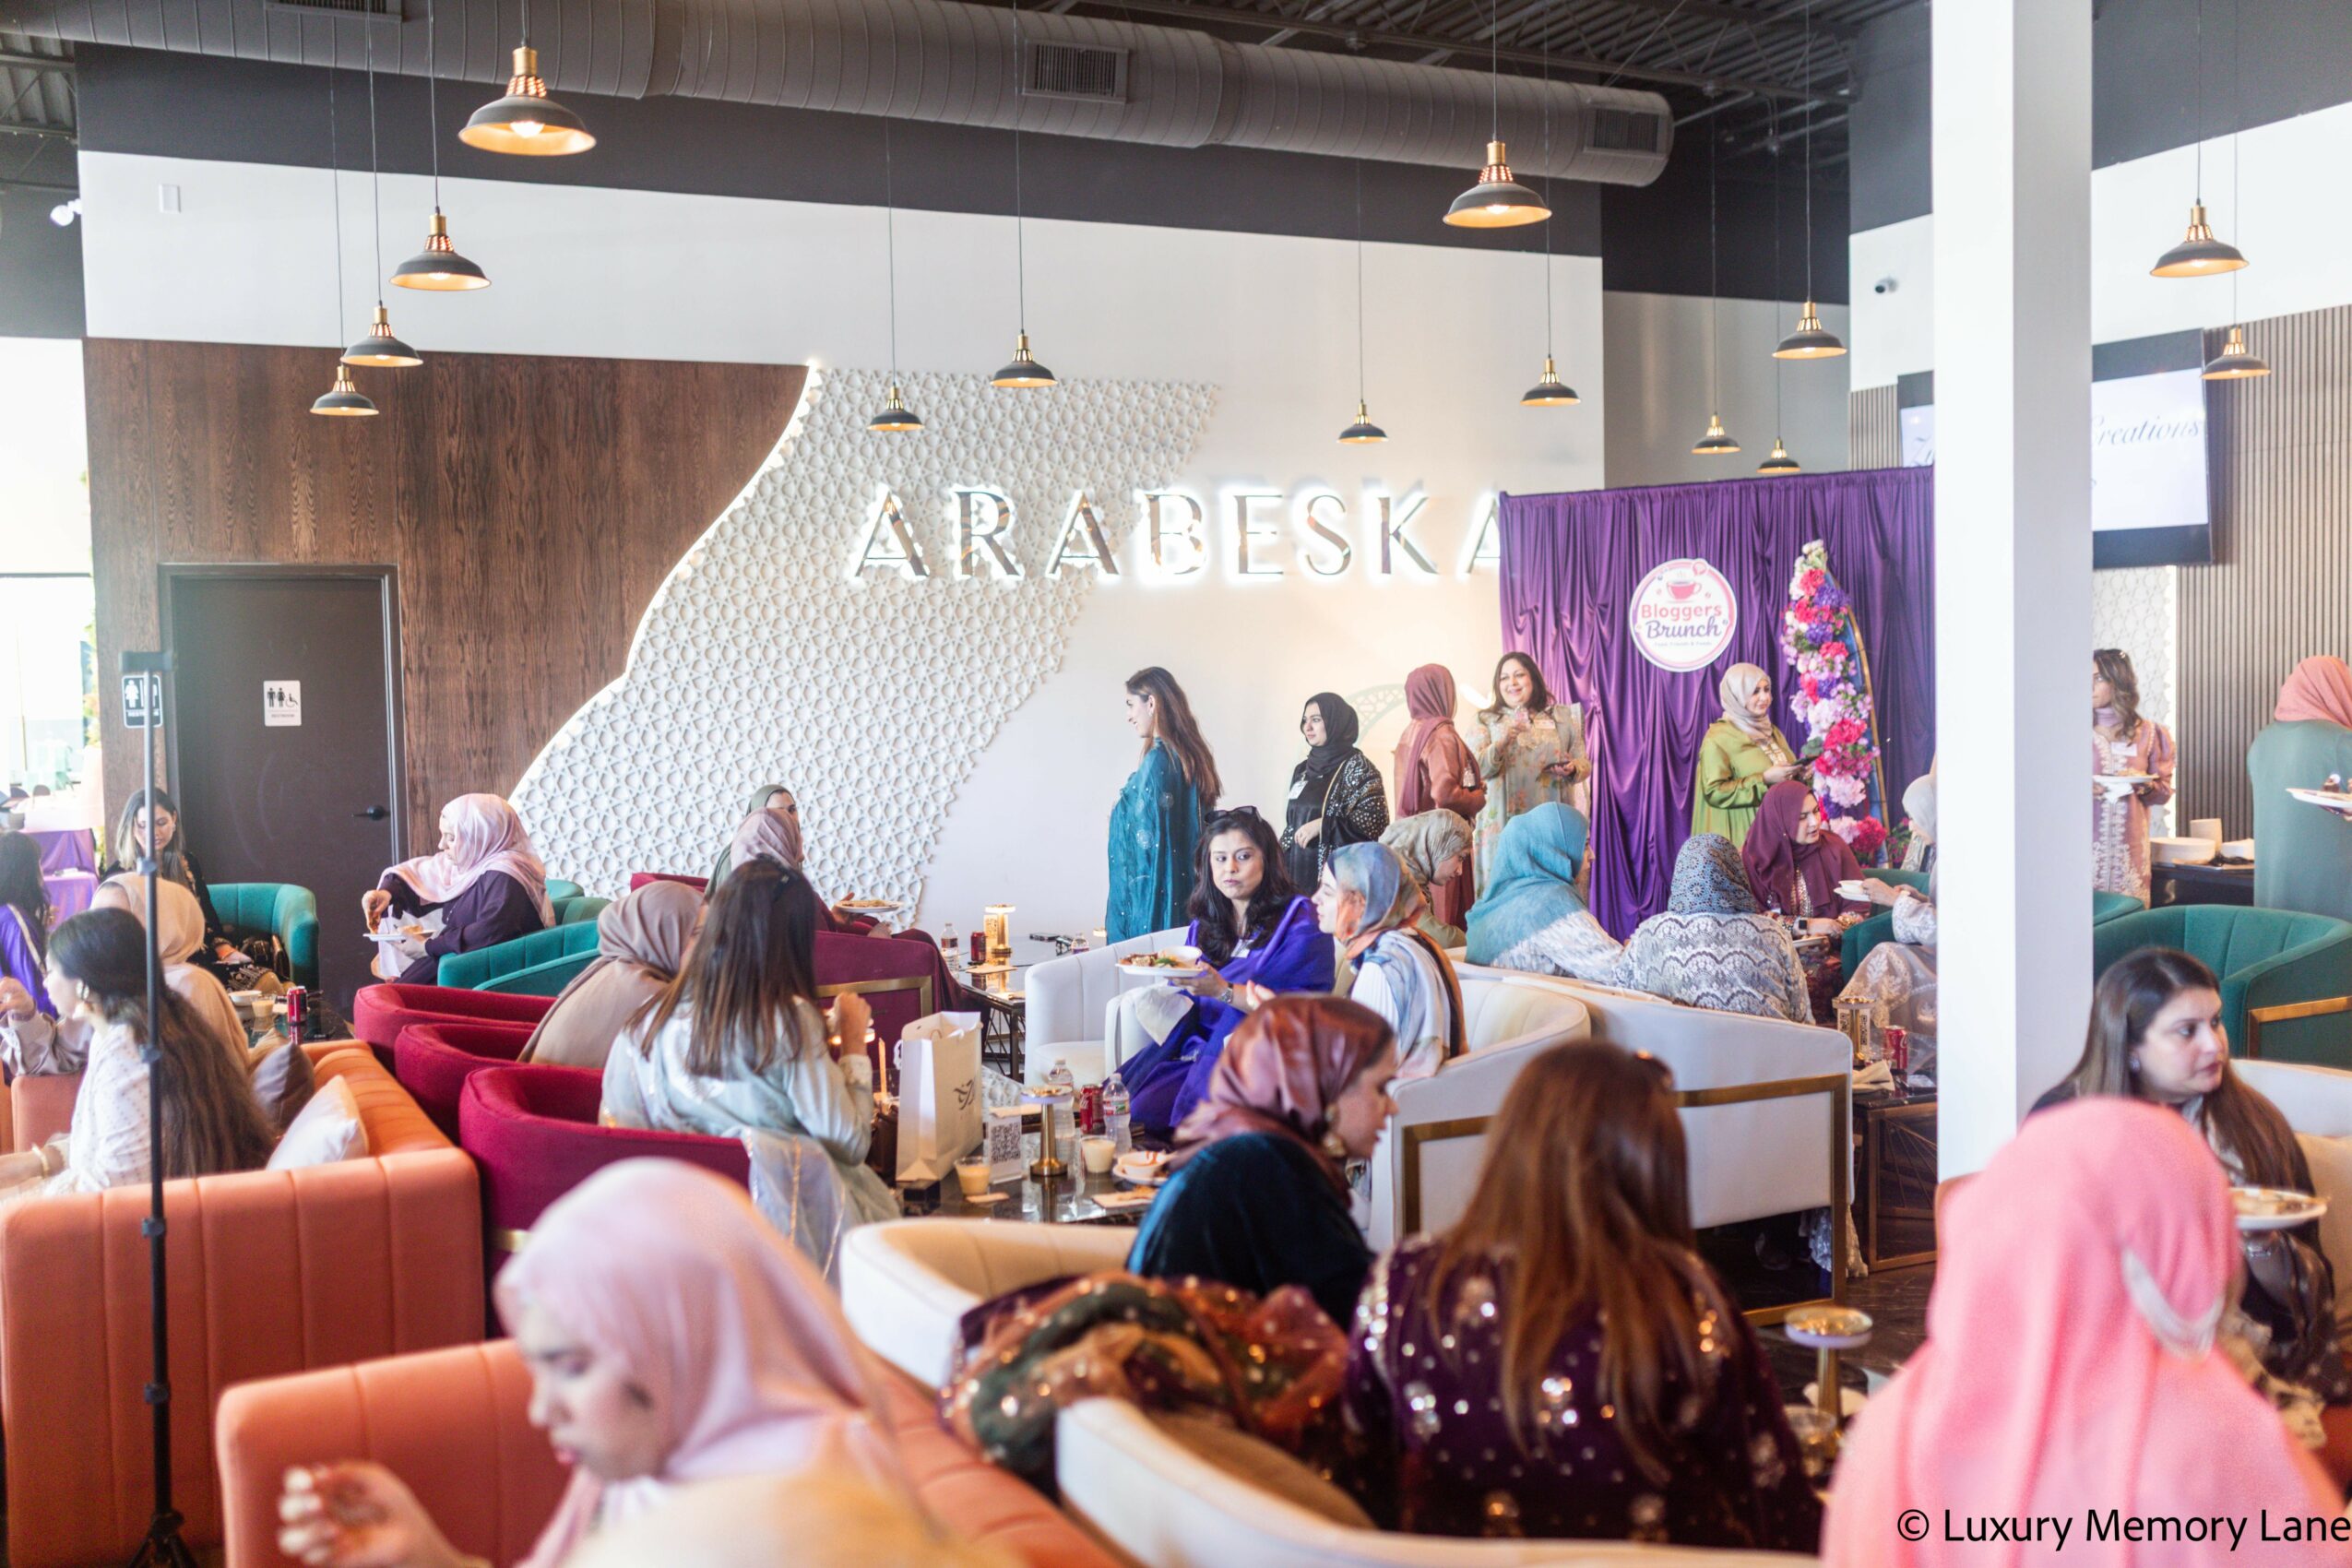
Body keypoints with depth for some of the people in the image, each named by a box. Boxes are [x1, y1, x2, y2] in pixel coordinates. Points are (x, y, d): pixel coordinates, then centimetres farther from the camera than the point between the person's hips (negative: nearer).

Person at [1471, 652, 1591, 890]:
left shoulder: (1563, 716, 14)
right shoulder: (1487, 720, 9)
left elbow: (1584, 763, 13)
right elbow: (1478, 769, -4)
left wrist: (1572, 769, -11)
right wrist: (1502, 742, -23)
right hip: (1505, 823, -1)